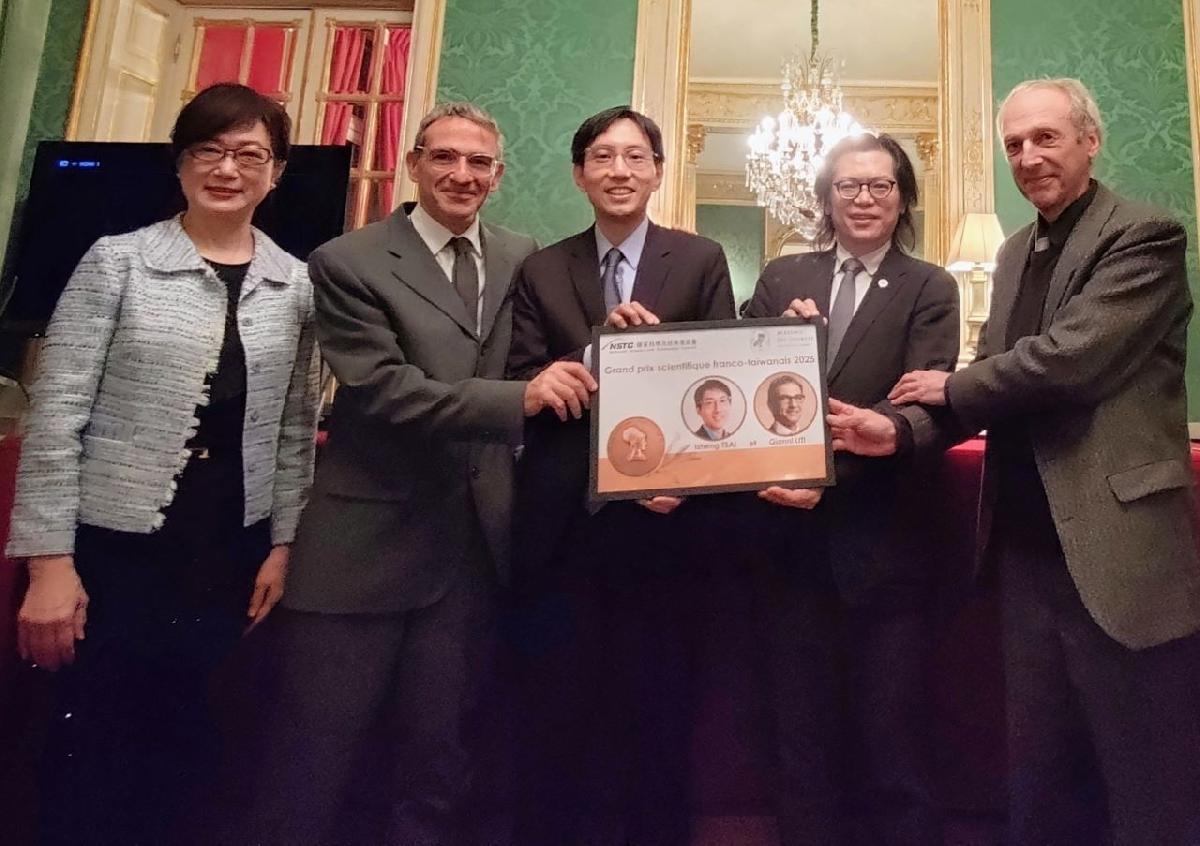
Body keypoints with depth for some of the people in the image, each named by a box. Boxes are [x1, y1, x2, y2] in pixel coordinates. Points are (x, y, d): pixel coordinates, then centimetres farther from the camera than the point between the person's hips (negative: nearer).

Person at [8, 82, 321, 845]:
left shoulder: (296, 285, 5)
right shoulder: (116, 261, -4)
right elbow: (56, 412, -6)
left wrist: (283, 543, 4)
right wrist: (49, 560, -10)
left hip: (230, 555, 3)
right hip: (112, 547, -2)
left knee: (180, 752, 15)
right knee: (88, 749, 9)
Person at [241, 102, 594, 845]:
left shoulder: (524, 259, 11)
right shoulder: (348, 262, -4)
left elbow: (548, 356, 19)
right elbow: (381, 390, -15)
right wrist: (520, 398, -25)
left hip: (477, 543, 4)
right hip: (366, 541, -3)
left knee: (440, 764, 16)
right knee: (313, 769, 8)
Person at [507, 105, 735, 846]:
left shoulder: (702, 262, 5)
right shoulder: (542, 271, 8)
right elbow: (523, 387, 0)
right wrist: (599, 352, -16)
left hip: (661, 516, -1)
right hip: (563, 521, 1)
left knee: (659, 706, 11)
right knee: (559, 708, 11)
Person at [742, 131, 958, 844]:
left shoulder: (930, 289, 1)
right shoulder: (781, 278, 9)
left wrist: (832, 470, -25)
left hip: (885, 539, -2)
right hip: (793, 534, 3)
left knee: (892, 739, 9)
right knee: (802, 736, 17)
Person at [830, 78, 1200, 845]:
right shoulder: (1016, 253, 16)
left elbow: (1069, 357, -22)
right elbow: (996, 388, 10)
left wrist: (949, 387, -7)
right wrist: (904, 430, -8)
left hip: (1119, 551, -7)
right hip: (1028, 550, 7)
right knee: (1040, 774, 18)